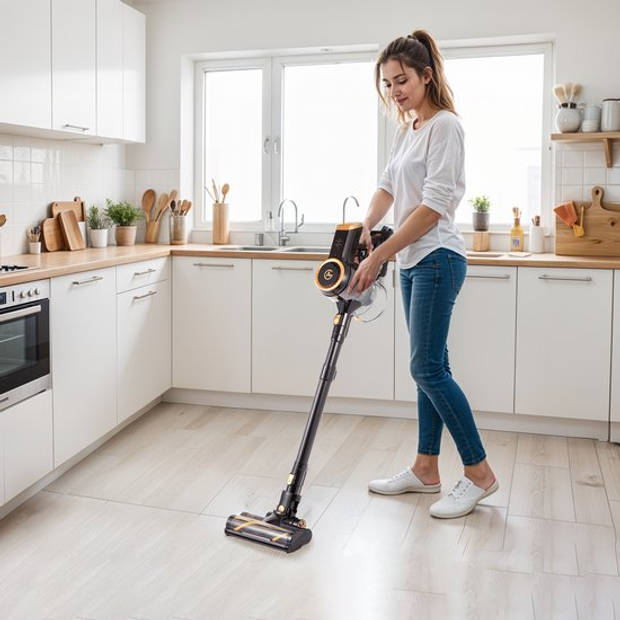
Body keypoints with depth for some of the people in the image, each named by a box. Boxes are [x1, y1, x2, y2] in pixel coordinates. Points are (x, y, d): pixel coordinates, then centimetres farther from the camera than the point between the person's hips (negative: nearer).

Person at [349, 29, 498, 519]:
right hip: (414, 261, 9)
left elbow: (433, 206, -21)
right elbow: (389, 185, 19)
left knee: (427, 367, -10)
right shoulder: (408, 129, 15)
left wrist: (379, 256, -23)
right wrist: (366, 229, -1)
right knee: (430, 366, 11)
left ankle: (479, 474, 2)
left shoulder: (444, 125, -13)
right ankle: (426, 470, 19)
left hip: (436, 259, -9)